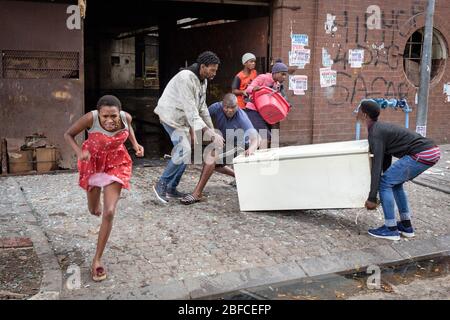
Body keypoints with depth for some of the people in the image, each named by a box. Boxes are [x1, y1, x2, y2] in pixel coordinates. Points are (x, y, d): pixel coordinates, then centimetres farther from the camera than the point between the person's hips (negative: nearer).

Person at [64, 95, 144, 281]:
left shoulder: (125, 117, -24)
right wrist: (79, 151, -32)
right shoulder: (90, 119, -31)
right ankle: (97, 203, 60)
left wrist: (135, 144, -11)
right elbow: (68, 135, -15)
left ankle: (97, 259, 3)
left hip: (116, 163, 0)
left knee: (109, 213, -12)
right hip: (93, 162, 0)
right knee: (94, 211, 18)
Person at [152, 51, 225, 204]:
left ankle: (171, 188, 18)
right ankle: (161, 185, -5)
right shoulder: (185, 78, -26)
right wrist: (206, 130, -36)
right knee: (183, 151, -19)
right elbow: (190, 108, -31)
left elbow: (202, 106, 10)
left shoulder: (203, 81, 4)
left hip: (183, 118, 9)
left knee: (184, 152, 7)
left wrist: (211, 128, 6)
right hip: (171, 116, -9)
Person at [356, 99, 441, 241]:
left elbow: (377, 165, -14)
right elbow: (386, 160, 26)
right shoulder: (381, 127, 19)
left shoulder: (375, 133, -10)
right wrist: (387, 179, 34)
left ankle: (391, 229, 2)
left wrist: (372, 198, -12)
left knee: (385, 183, -4)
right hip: (433, 151, 10)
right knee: (394, 183, 19)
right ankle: (406, 226, 22)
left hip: (422, 154, -10)